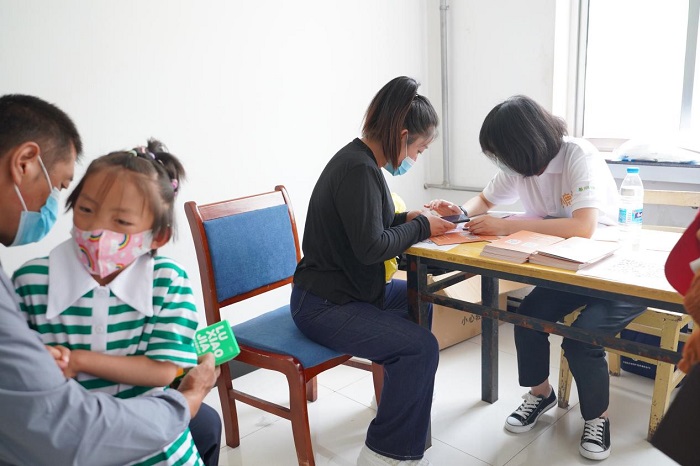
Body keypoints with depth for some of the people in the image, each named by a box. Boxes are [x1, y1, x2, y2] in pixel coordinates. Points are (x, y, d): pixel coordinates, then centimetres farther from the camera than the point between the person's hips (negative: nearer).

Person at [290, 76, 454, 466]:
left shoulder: (362, 160, 8)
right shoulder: (358, 170, -23)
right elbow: (371, 247, -25)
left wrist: (409, 217, 2)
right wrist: (421, 227, -12)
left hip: (351, 288, 11)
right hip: (323, 306, -11)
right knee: (421, 346, -19)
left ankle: (400, 395, 35)